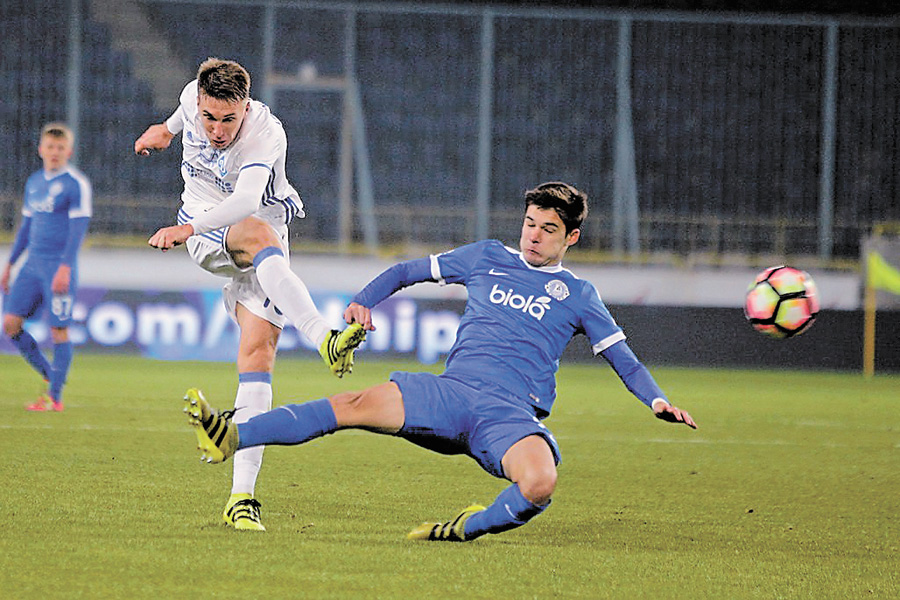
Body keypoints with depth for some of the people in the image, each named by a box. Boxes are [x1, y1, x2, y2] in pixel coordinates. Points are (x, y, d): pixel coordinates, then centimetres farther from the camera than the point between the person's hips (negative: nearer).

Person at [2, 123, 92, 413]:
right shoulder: (34, 182, 15)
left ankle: (55, 397, 1)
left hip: (60, 267, -7)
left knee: (58, 330, -5)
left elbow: (78, 228, -13)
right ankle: (49, 376, 13)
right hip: (33, 265, 7)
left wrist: (65, 268, -22)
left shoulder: (76, 184, -7)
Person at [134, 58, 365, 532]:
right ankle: (323, 339, -53)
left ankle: (241, 497, -18)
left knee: (258, 350, -16)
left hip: (262, 234, -2)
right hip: (205, 235, 2)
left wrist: (187, 228, -58)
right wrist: (167, 129, 36)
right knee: (261, 236, -34)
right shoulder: (194, 96, -12)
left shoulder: (267, 134, -27)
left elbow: (246, 199, -44)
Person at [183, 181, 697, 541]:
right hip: (451, 390, 2)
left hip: (511, 414, -2)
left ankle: (470, 527, -6)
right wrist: (364, 301, 9)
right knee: (355, 405, -22)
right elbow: (409, 271, 26)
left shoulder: (578, 295, 13)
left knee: (540, 486, -35)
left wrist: (658, 401, -4)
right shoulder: (488, 258, 19)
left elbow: (624, 359, 14)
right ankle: (232, 437, -33)